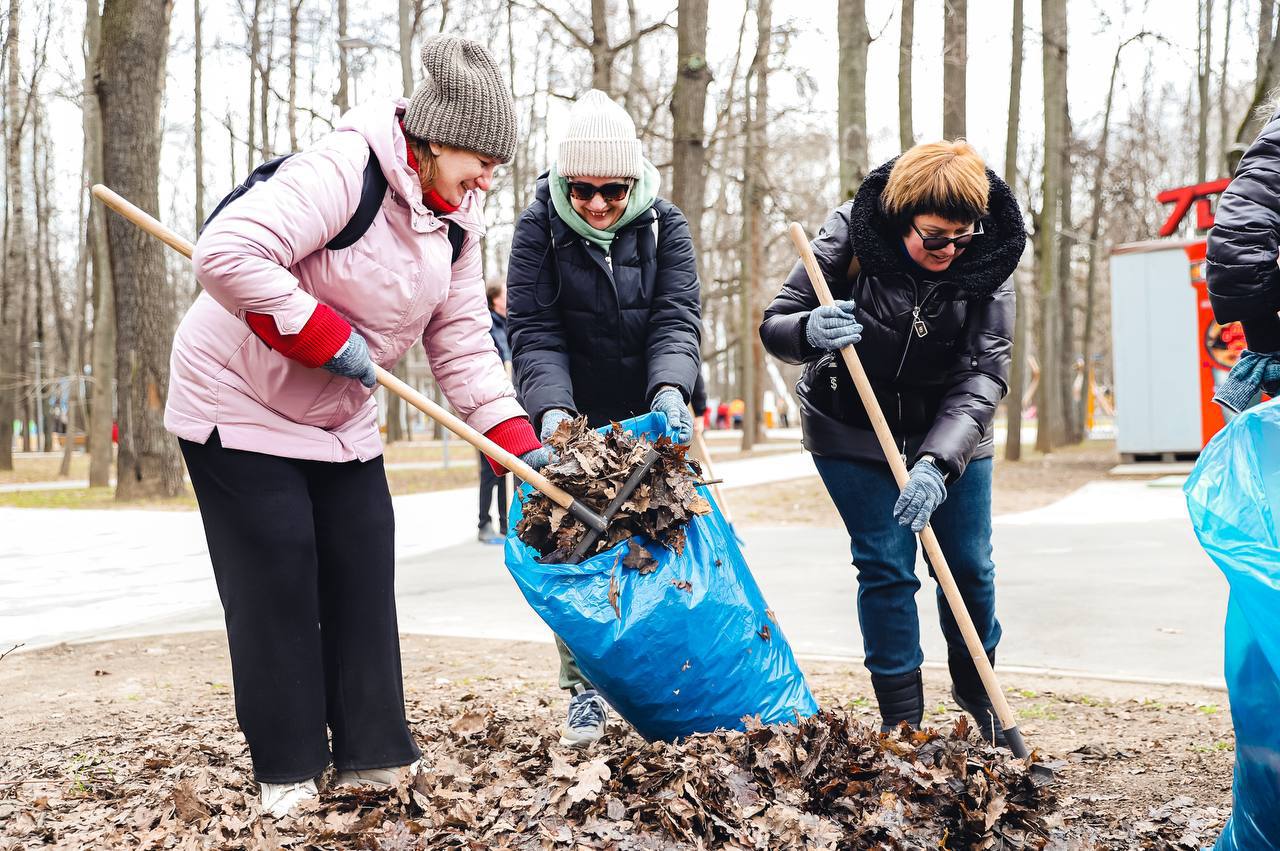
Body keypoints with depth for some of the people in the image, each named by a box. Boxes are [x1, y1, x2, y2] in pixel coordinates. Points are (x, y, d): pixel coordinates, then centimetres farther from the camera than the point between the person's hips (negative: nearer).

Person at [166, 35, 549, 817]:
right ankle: (287, 771, 7)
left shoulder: (455, 223, 0)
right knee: (279, 584, -5)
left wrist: (520, 441, -11)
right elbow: (228, 254, -37)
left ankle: (374, 757, 14)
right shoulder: (342, 172, -27)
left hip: (341, 417, 8)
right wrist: (327, 337, -31)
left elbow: (463, 343, 0)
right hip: (241, 400, -8)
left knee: (365, 577, 5)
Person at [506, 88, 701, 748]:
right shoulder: (539, 229, -9)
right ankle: (583, 691, 6)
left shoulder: (664, 225, -5)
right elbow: (533, 333, -15)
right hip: (575, 418, -1)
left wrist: (670, 390, -34)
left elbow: (678, 320, -14)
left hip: (652, 419, 1)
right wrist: (553, 410, -31)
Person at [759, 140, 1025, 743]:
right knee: (885, 566, -7)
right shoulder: (851, 235, -21)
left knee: (969, 566, 6)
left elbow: (982, 377, -25)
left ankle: (976, 687, 33)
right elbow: (774, 326, -18)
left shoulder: (988, 266, -18)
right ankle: (902, 718, 6)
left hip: (949, 431, 2)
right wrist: (811, 331, -43)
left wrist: (936, 464, -38)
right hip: (852, 431, -2)